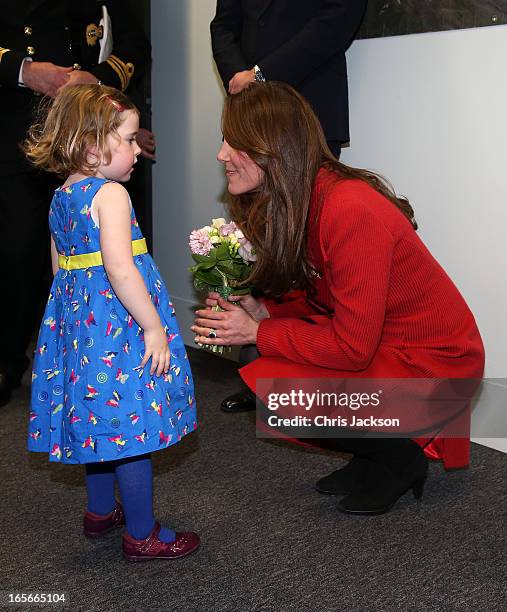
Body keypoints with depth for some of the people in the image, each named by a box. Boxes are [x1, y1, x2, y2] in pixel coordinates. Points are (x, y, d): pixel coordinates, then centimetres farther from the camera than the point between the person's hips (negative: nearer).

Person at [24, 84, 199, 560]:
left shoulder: (60, 198, 10)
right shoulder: (110, 194, -17)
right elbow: (119, 268, -26)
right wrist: (153, 326, -21)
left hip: (75, 318, 9)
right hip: (118, 323, -9)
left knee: (98, 423, 22)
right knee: (132, 427, 0)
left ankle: (100, 512, 37)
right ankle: (142, 535, 11)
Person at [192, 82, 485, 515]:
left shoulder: (350, 211, -28)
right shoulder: (300, 202, 1)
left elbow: (352, 346, -26)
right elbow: (322, 299, 10)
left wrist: (256, 332, -18)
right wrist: (260, 310, -6)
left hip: (433, 362, -9)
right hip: (379, 345, 9)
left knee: (271, 382, -20)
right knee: (268, 363, -2)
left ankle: (401, 459, 1)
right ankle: (375, 455, 12)